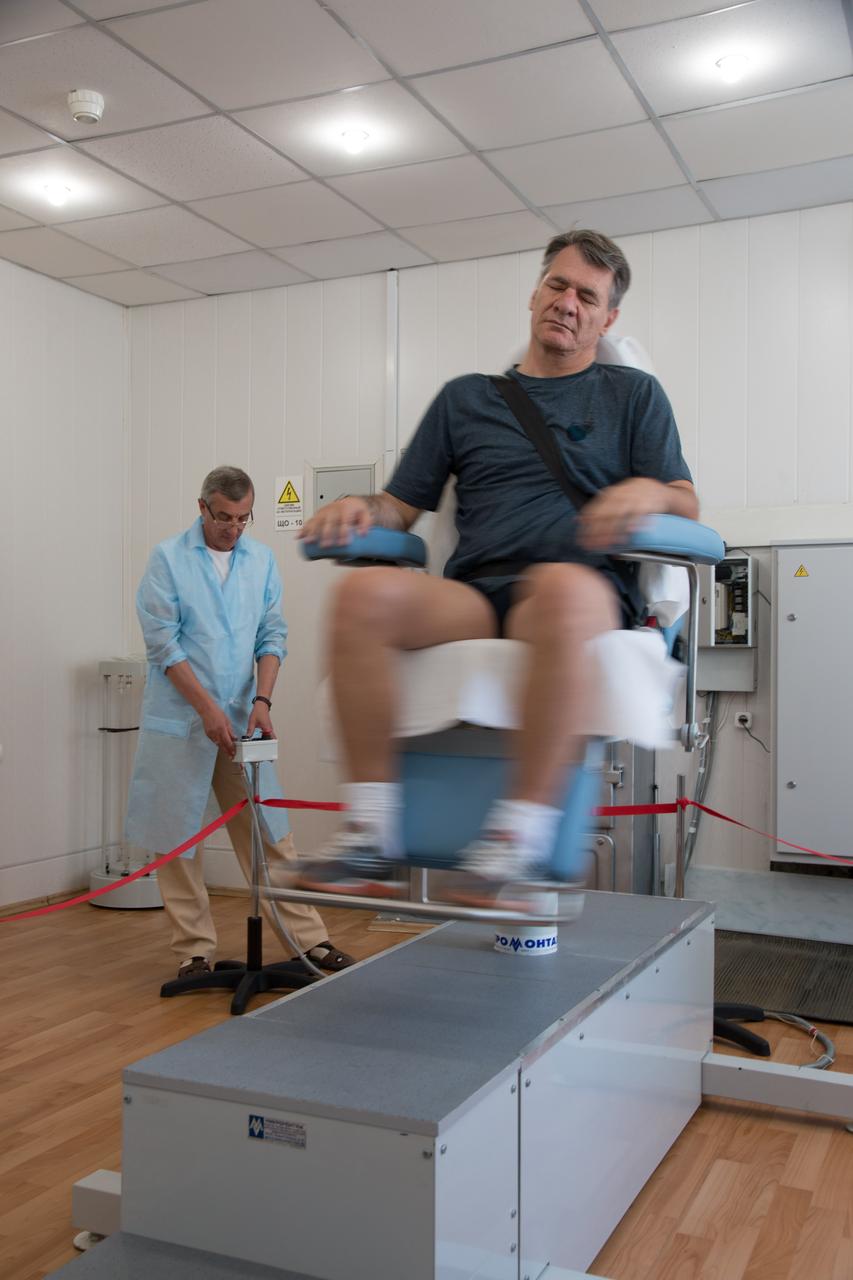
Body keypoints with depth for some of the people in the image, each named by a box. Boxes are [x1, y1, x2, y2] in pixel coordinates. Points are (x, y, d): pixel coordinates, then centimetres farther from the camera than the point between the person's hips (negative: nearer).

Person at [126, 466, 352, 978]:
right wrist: (208, 709, -16)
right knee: (180, 839, 3)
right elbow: (164, 642, -10)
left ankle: (309, 938, 11)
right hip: (180, 722, -3)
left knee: (271, 832, 5)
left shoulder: (262, 560, 6)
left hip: (242, 721, 3)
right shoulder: (168, 560, -5)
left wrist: (262, 700, -10)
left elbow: (273, 636, 5)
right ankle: (195, 951, 15)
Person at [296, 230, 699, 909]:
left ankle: (524, 827, -34)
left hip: (587, 589, -2)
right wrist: (361, 507, 0)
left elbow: (686, 504, 11)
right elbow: (404, 505, 23)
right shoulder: (465, 397, 27)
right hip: (472, 595, 3)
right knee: (366, 591, -31)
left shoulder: (633, 395, 22)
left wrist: (648, 491, -12)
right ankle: (373, 829, -26)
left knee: (565, 586, -41)